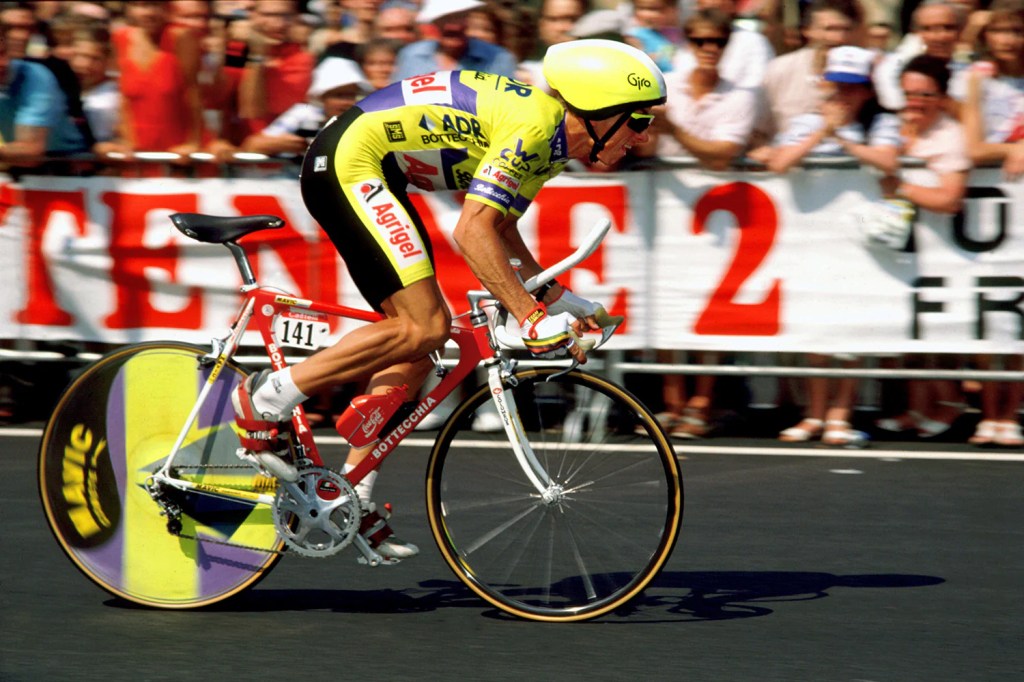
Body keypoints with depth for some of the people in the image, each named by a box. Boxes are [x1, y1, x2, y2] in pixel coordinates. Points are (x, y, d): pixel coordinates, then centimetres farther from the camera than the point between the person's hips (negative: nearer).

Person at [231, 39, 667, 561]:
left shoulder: (553, 140, 10)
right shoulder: (535, 126, -21)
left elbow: (500, 230, 22)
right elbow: (473, 233, -27)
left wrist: (555, 297, 15)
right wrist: (531, 318, -28)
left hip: (364, 171, 11)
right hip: (349, 163, -11)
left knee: (420, 341, 9)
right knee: (424, 326, -17)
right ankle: (266, 400, -11)